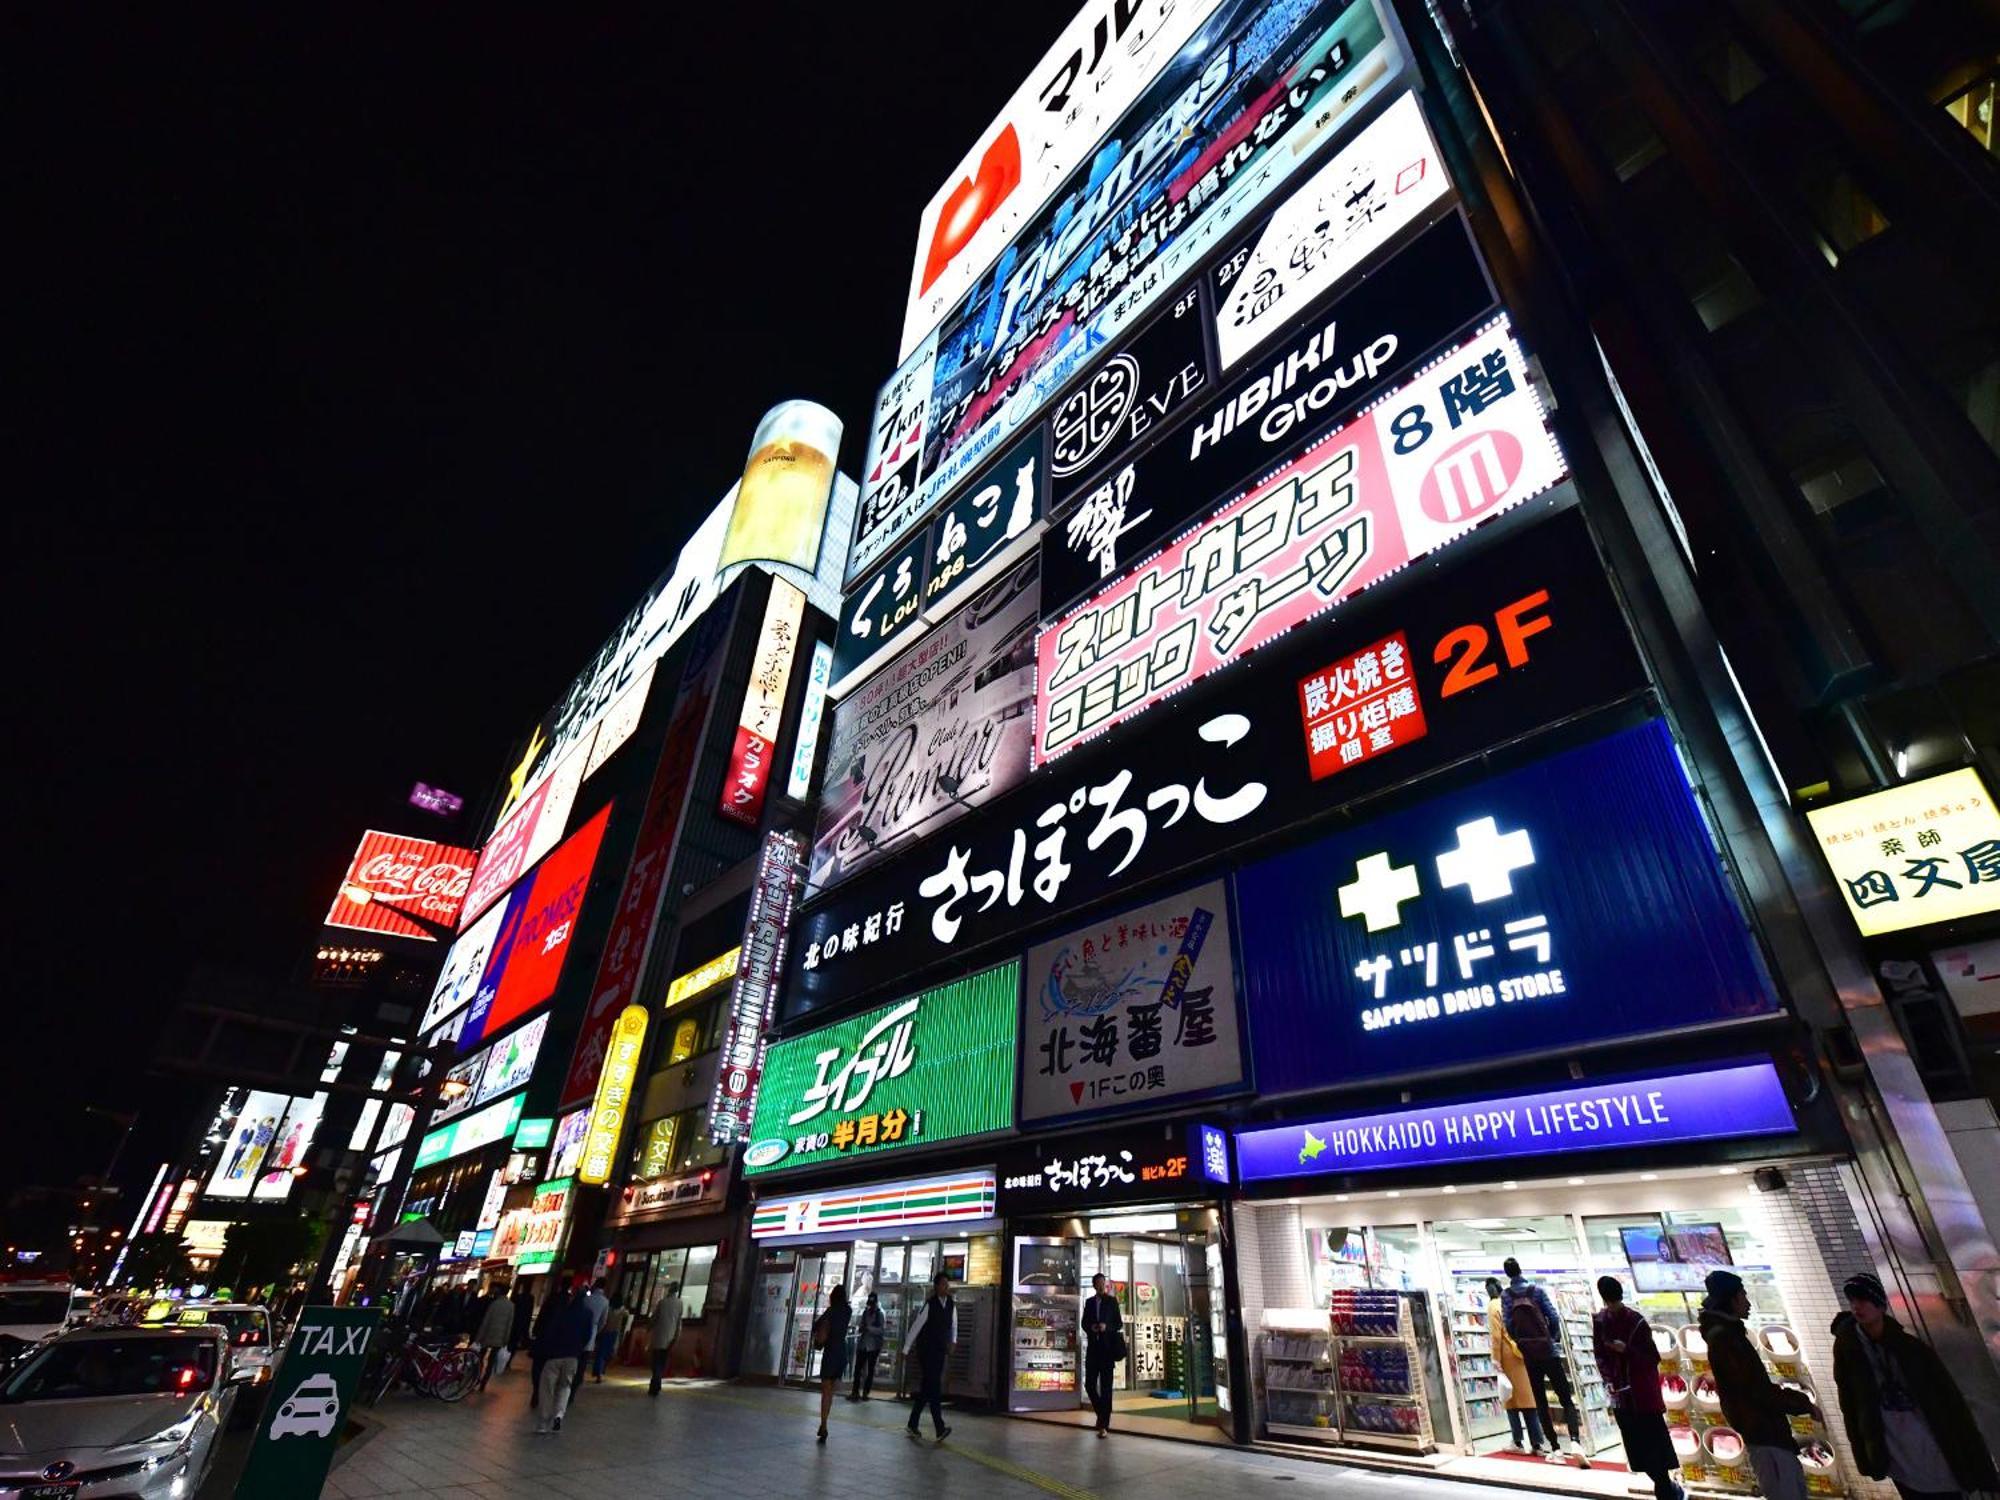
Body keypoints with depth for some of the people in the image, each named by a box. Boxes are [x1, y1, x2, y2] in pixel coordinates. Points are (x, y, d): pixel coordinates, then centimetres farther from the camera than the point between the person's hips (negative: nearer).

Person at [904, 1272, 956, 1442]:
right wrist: (906, 1349, -2)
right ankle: (940, 1429, -14)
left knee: (926, 1389, 13)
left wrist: (953, 1341, -3)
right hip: (926, 1351, -6)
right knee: (933, 1388, -12)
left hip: (941, 1352, 6)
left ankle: (912, 1425, 25)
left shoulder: (951, 1306, 3)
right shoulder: (929, 1305, -15)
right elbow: (915, 1327, -8)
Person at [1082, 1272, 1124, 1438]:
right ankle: (1101, 1413, 27)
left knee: (1106, 1387, -4)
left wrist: (1106, 1327, -16)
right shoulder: (1089, 1301, 10)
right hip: (1092, 1347, 3)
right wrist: (1091, 1328, -8)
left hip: (1107, 1348, -3)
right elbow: (1084, 1323, 13)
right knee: (1089, 1384, 2)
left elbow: (1119, 1323, 1)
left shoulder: (1112, 1301, 1)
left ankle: (1104, 1425, 1)